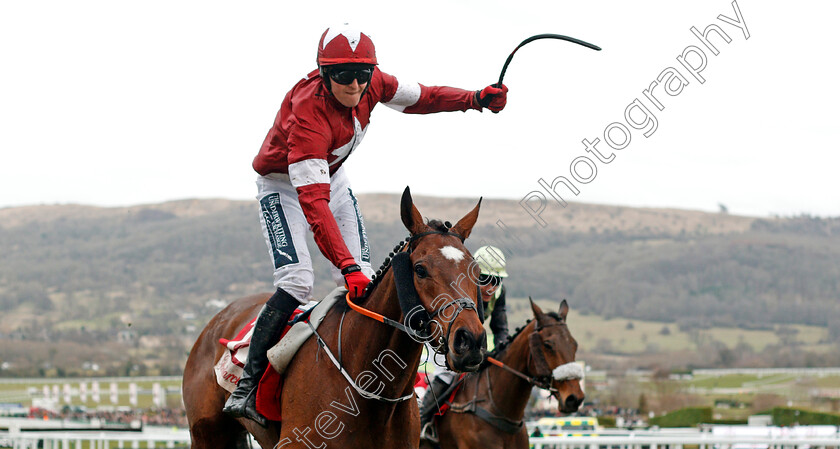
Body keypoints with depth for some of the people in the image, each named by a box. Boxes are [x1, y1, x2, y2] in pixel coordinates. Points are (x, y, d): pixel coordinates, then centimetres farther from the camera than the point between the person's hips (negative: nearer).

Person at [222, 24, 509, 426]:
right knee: (296, 281, -23)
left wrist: (476, 99, -7)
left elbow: (418, 98, 3)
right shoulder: (309, 114, -40)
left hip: (332, 176, 7)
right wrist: (346, 264, -54)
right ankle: (247, 385, -19)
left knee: (363, 282, -4)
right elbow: (313, 202, -46)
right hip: (283, 185, -7)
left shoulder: (371, 86, -20)